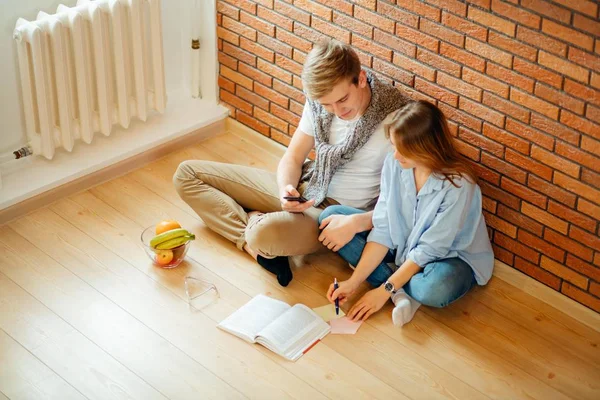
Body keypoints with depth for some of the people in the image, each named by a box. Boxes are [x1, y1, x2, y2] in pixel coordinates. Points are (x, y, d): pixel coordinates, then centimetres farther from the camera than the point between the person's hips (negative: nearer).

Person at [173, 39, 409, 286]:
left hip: (337, 211, -7)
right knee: (187, 173, 3)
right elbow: (293, 158, 5)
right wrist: (287, 189, -17)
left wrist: (357, 223, -32)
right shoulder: (319, 101, -5)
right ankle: (253, 243, -13)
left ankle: (252, 225, -7)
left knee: (267, 232, -42)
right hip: (301, 187, 7)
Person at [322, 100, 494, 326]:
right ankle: (401, 292, -17)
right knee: (331, 217, -7)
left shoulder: (458, 185, -30)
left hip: (449, 257, -6)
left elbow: (429, 251, -25)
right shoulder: (394, 164, -15)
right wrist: (354, 281, -18)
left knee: (437, 288, -43)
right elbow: (382, 230, -11)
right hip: (401, 247, 6)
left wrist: (385, 290, -24)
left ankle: (395, 289, -4)